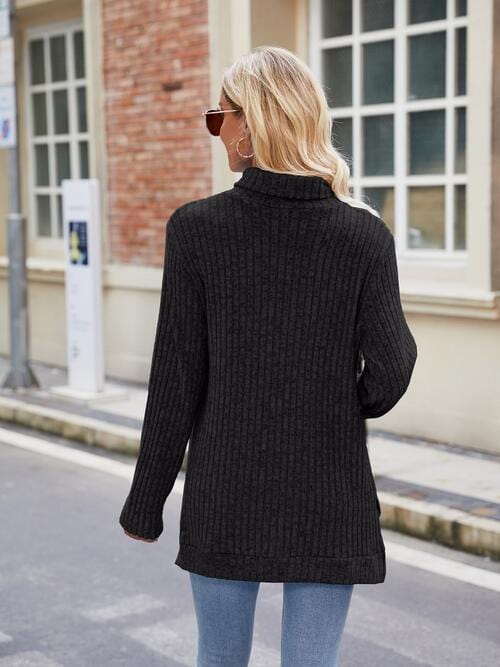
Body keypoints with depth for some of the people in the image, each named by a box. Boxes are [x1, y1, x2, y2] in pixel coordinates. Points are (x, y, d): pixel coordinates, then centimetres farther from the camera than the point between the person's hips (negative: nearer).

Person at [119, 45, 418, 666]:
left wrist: (146, 502, 3)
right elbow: (391, 367, -10)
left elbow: (177, 380, -7)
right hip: (330, 498, 0)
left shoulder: (196, 228, -9)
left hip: (224, 492, 0)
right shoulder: (365, 234, -7)